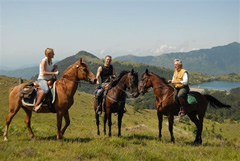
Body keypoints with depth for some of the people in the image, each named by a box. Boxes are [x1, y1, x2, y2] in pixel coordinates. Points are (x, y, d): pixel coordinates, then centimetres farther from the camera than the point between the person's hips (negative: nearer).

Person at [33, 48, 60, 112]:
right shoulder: (44, 61, -13)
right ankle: (36, 105, -33)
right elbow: (44, 73, -21)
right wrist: (54, 73, -24)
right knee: (46, 89, -36)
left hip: (49, 80, 9)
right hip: (42, 79, -9)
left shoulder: (50, 61, 11)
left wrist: (54, 68, 0)